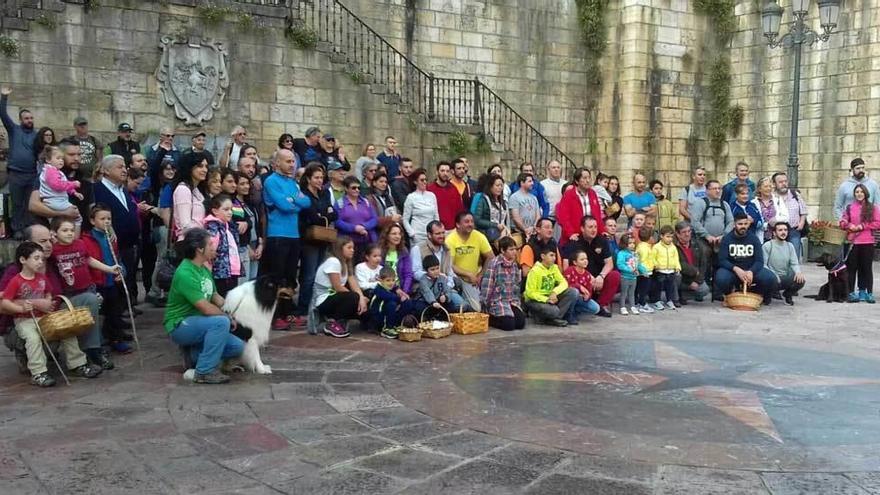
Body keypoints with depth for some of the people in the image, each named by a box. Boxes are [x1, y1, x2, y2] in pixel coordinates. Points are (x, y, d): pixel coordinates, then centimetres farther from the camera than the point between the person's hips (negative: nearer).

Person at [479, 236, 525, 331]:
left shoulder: (514, 264, 8)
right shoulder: (493, 263, -13)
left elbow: (517, 285, 15)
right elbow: (487, 286, -12)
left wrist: (517, 301, 4)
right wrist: (484, 305, -11)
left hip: (512, 301, 7)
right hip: (497, 301, -6)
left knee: (520, 323, -11)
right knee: (509, 324, -22)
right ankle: (489, 318, 7)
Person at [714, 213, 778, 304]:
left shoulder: (754, 239, 3)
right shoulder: (727, 238, -1)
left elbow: (759, 261, -5)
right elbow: (722, 260, -10)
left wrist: (751, 271, -27)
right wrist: (736, 269, -29)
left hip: (751, 270, 2)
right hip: (731, 270, -2)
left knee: (771, 278, -26)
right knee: (721, 278, -36)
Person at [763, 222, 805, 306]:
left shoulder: (790, 246, 11)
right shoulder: (767, 245, -5)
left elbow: (794, 263, 5)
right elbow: (763, 264, -11)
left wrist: (798, 272, -19)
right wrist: (773, 275, -27)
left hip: (784, 278, 4)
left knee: (801, 280, -25)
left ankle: (787, 295, 9)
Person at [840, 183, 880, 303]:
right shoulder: (849, 207, 9)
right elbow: (843, 222, 10)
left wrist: (863, 226, -11)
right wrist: (849, 226, -10)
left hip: (867, 242, -1)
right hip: (852, 242, 1)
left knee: (867, 268, 2)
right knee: (851, 268, 1)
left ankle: (869, 293, 6)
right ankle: (851, 293, 6)